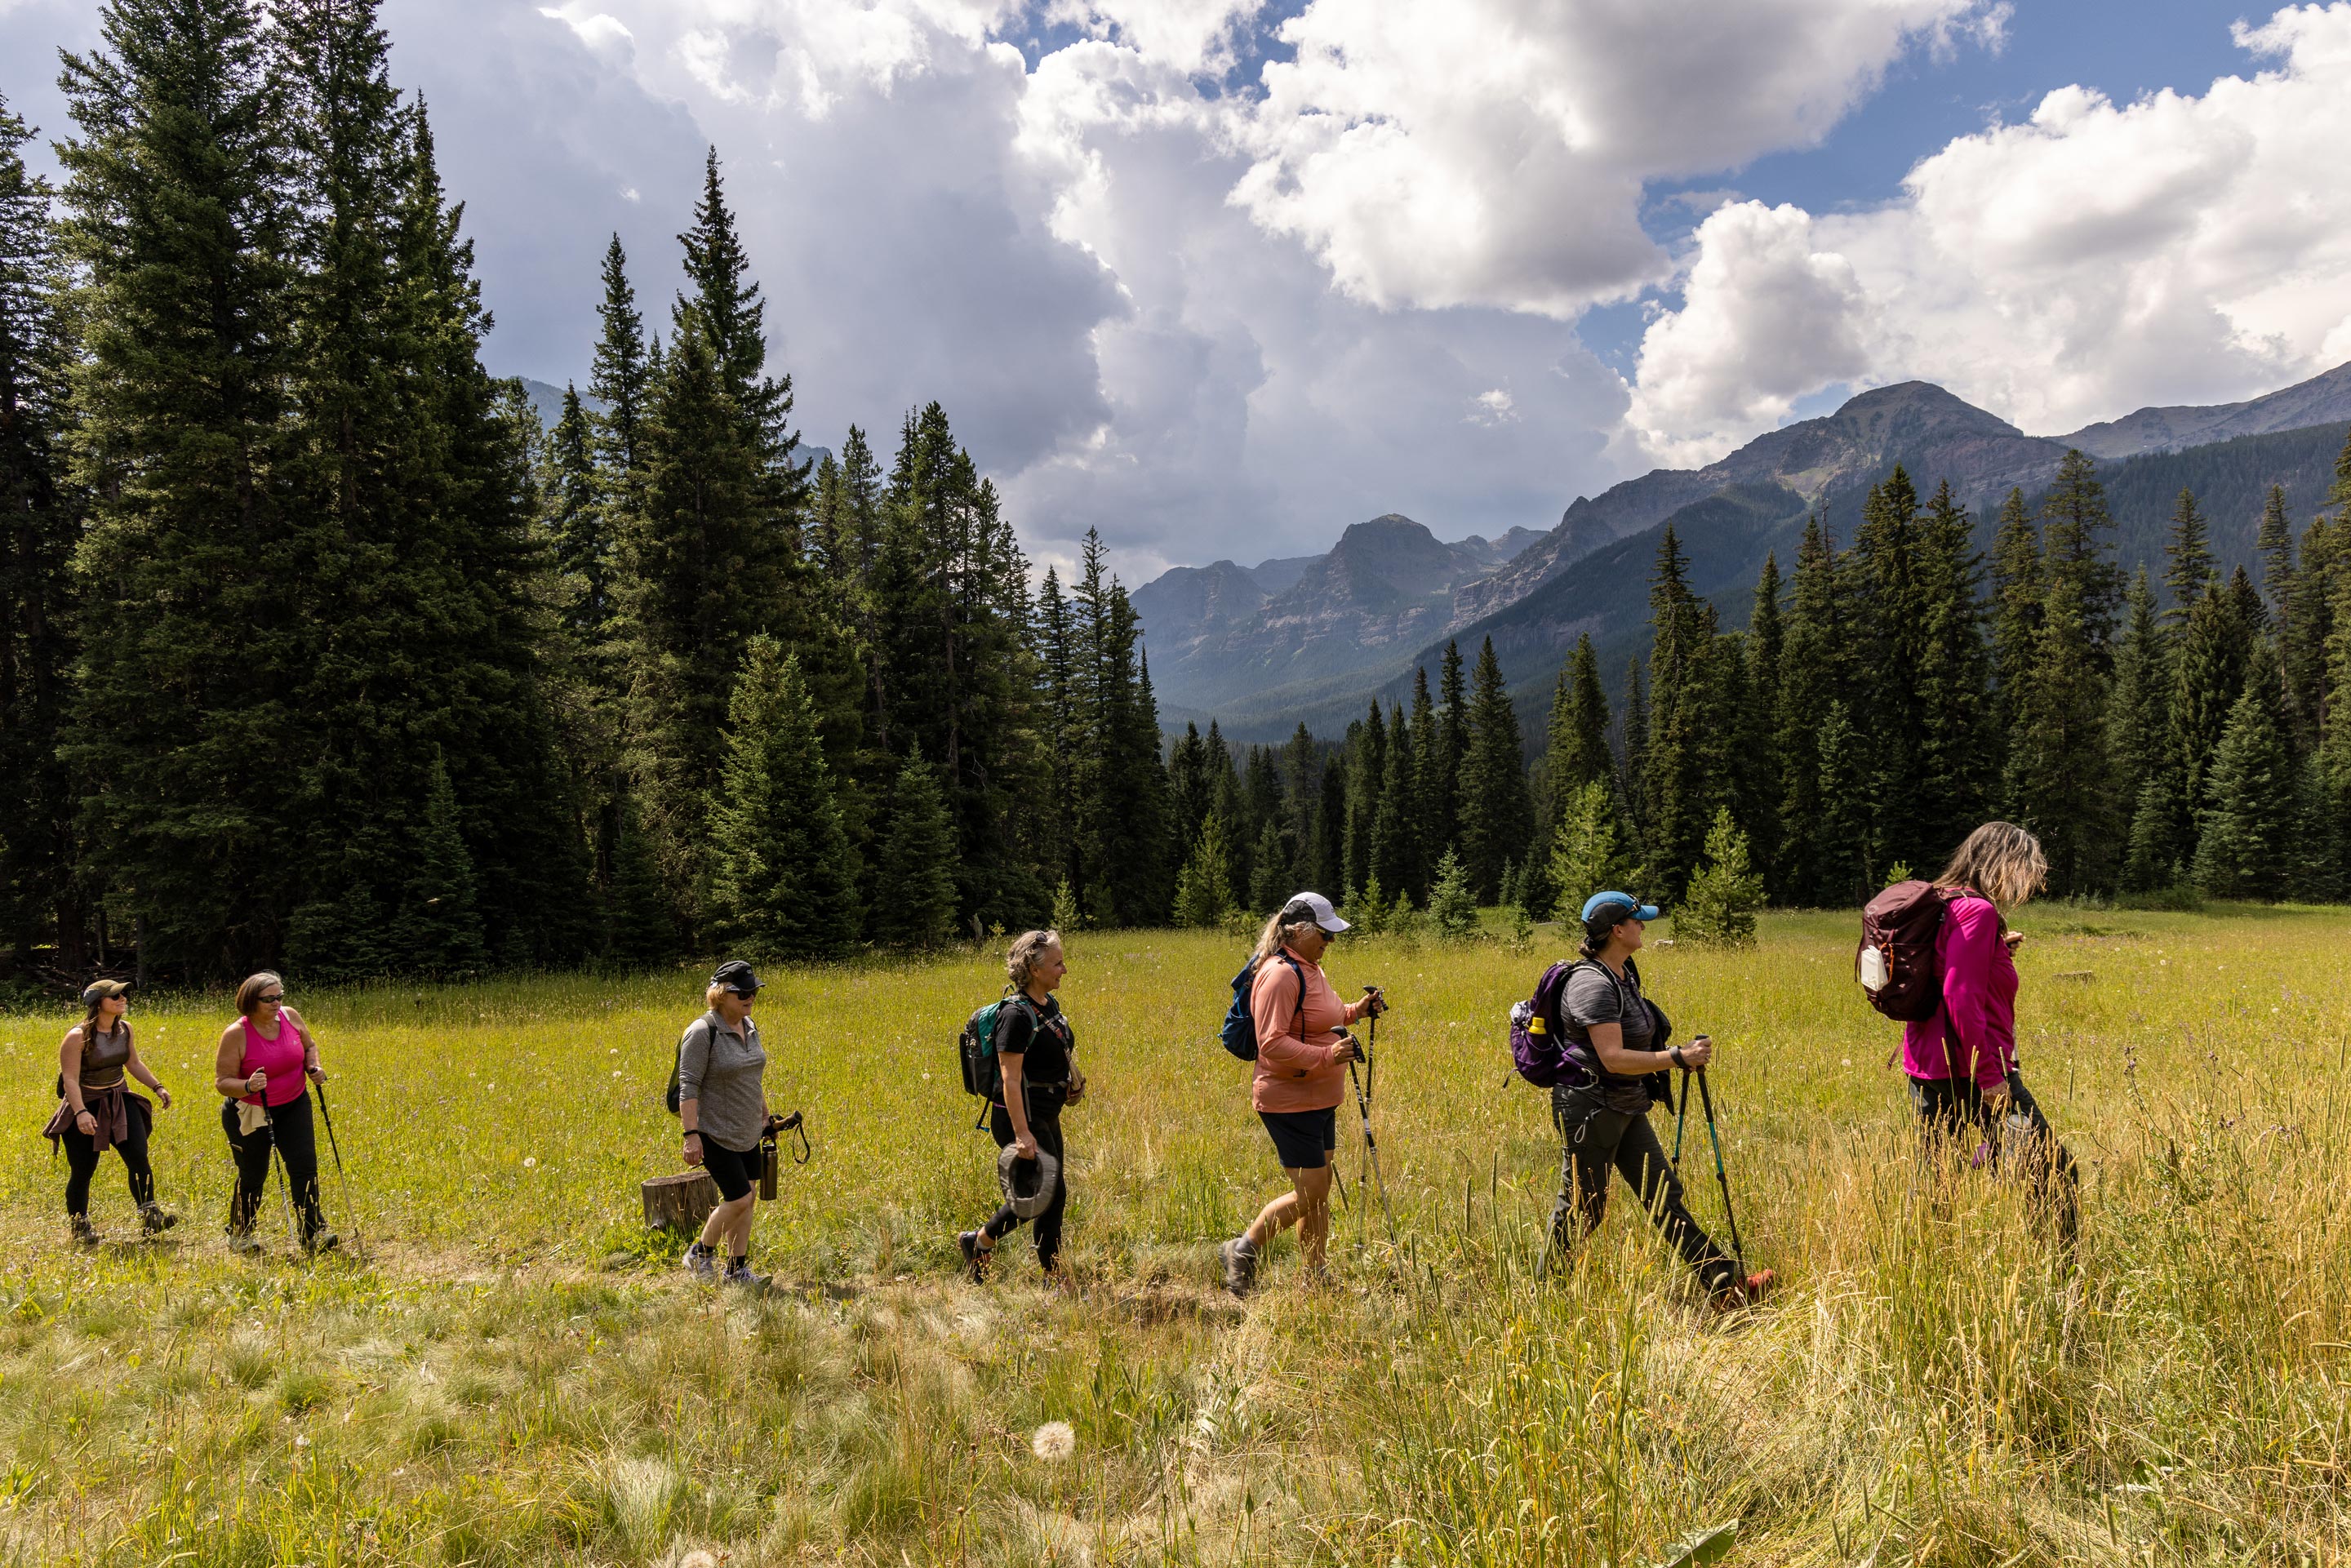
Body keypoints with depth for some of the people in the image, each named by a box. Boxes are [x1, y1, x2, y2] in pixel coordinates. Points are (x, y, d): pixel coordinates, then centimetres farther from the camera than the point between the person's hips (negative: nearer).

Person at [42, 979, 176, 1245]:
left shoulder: (124, 1028, 2)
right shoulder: (78, 1036, -18)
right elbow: (70, 1079, -22)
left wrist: (157, 1087, 7)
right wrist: (80, 1112, -33)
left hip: (119, 1102, 5)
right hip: (85, 1107, -5)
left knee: (138, 1157, -10)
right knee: (83, 1171, 4)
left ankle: (150, 1217, -9)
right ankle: (79, 1228, 21)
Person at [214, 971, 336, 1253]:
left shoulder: (291, 1016, -6)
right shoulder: (236, 1034, -19)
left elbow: (309, 1046, 13)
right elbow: (222, 1082, -15)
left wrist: (314, 1067, -7)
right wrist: (247, 1086, -35)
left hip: (293, 1106, 3)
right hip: (249, 1114, -3)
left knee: (305, 1166, -8)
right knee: (253, 1176, 9)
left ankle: (314, 1233, -6)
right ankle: (240, 1234, 34)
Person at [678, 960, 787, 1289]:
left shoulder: (749, 1027, 7)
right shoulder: (703, 1032, -18)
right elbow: (688, 1086, -20)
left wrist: (765, 1116, 22)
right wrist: (691, 1134, -24)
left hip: (746, 1134, 8)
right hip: (716, 1135, -8)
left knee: (747, 1197, 9)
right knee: (738, 1199, -8)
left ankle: (737, 1269, 19)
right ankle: (700, 1254, 14)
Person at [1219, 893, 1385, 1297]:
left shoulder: (1309, 968, 12)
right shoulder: (1280, 974, -20)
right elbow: (1273, 1044, -26)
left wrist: (1356, 1011, 13)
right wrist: (1327, 1056, -33)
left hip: (1319, 1101, 10)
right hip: (1289, 1103, -10)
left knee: (1321, 1189, 14)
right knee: (1308, 1194, -5)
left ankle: (1316, 1277, 25)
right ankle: (1243, 1251, 11)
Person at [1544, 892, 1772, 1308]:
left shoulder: (1625, 973, 9)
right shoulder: (1592, 983, -22)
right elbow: (1613, 1058, -28)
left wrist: (1681, 1056, 17)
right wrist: (1679, 1057, -25)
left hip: (1625, 1107, 9)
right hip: (1588, 1107, -9)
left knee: (1664, 1194, 9)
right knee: (1581, 1208, 3)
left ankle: (1726, 1286, 11)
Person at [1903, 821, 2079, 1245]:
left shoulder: (1944, 905, 14)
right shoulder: (1978, 911, -14)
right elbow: (1961, 997, -23)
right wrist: (1989, 1076, -22)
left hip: (1926, 1068, 10)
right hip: (1970, 1070, -9)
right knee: (2055, 1176, 1)